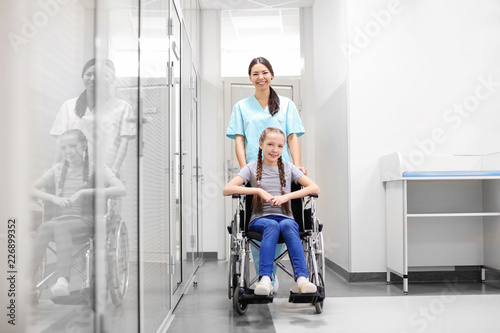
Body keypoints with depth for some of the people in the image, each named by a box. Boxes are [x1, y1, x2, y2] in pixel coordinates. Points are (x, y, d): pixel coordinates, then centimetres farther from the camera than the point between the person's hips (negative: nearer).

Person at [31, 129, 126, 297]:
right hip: (60, 218, 3)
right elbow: (32, 189, 20)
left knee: (60, 226, -36)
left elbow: (121, 190, -11)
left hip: (84, 220, -3)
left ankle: (63, 280, -49)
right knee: (45, 227, -33)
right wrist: (54, 198, -1)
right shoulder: (58, 169, 18)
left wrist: (84, 191, -16)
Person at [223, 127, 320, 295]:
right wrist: (258, 190, -13)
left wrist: (287, 196, -10)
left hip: (285, 217, 1)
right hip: (260, 219, -1)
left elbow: (315, 188, 4)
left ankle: (302, 278, -44)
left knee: (287, 225, -34)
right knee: (272, 225, -35)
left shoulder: (288, 167, 14)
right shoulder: (252, 167, 9)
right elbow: (227, 190, -4)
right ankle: (265, 279, -44)